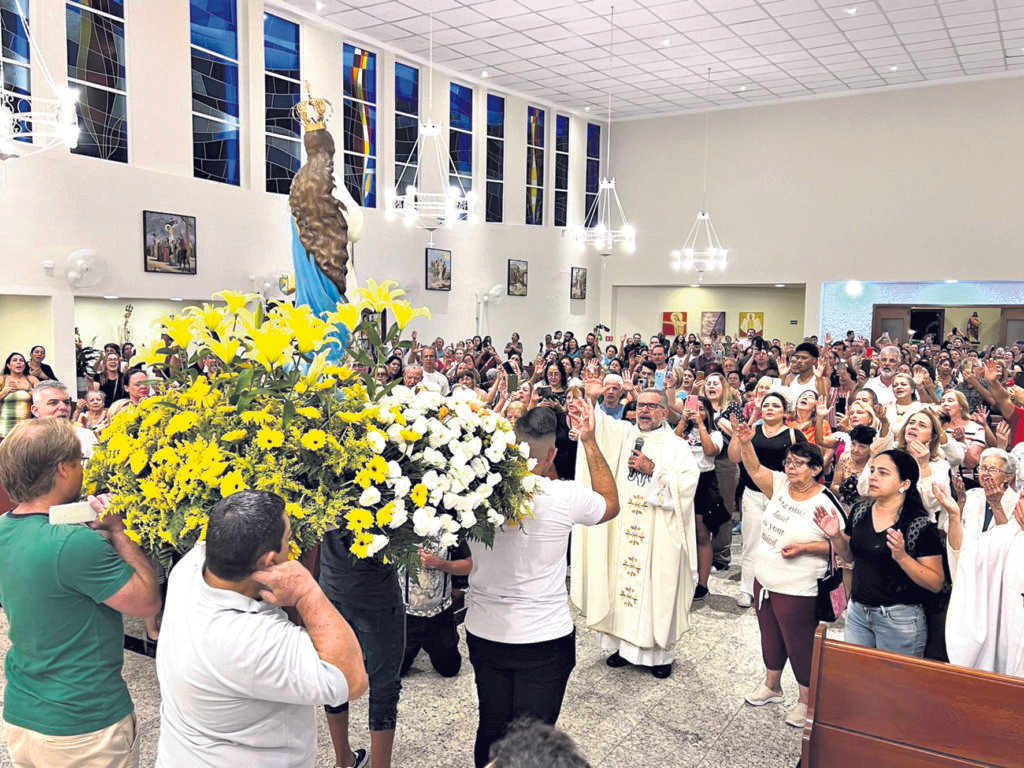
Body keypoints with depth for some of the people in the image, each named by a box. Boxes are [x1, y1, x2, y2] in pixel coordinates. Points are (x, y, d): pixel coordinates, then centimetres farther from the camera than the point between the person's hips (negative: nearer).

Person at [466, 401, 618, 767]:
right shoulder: (565, 496, -19)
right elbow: (611, 503, 3)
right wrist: (589, 441, 3)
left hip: (484, 634, 3)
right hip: (544, 639, -3)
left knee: (491, 730, 20)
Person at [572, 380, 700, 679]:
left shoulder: (676, 445, 2)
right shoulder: (623, 434, 9)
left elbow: (688, 481, -11)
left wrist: (653, 469, -15)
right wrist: (590, 398, -20)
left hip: (659, 534, -3)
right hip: (622, 530, 3)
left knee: (657, 587, 3)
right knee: (621, 581, 7)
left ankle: (660, 651, 15)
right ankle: (624, 643, 21)